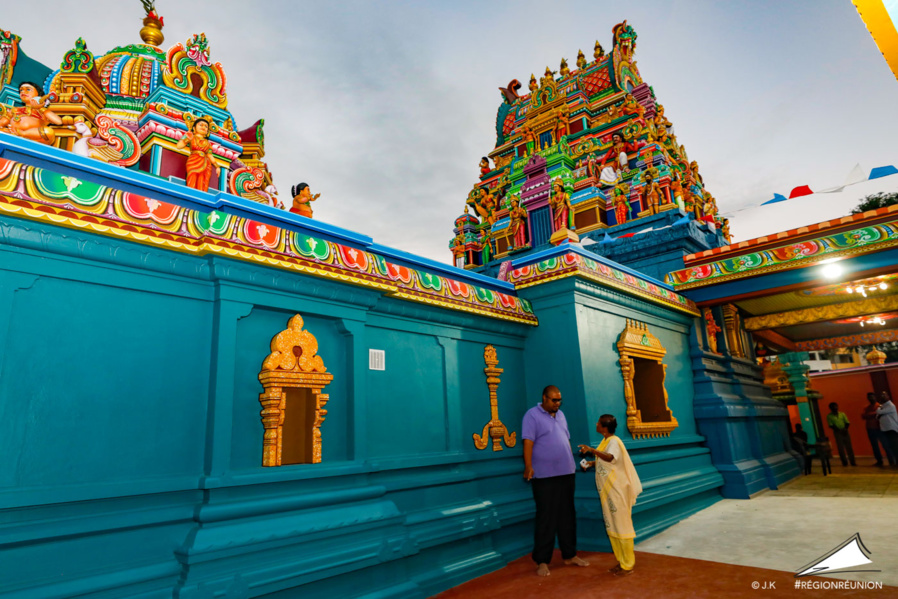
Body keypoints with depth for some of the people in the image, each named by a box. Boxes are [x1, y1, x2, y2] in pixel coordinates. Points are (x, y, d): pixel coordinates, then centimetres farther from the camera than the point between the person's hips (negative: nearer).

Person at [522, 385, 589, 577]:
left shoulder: (560, 414, 14)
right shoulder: (532, 415, -8)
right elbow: (528, 442, -16)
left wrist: (572, 462, 17)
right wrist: (528, 466, -24)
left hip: (566, 473, 7)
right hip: (544, 476, -7)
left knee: (568, 516, 15)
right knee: (546, 519, -1)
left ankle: (569, 555, 28)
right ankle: (542, 561, 10)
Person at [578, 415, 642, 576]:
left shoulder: (614, 441, -19)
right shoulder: (606, 441, 9)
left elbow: (610, 458, -39)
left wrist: (591, 450, -45)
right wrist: (591, 463, 10)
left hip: (617, 491, -10)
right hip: (607, 490, 10)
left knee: (622, 525, 2)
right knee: (611, 526, 16)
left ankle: (628, 565, 14)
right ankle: (621, 561, 29)